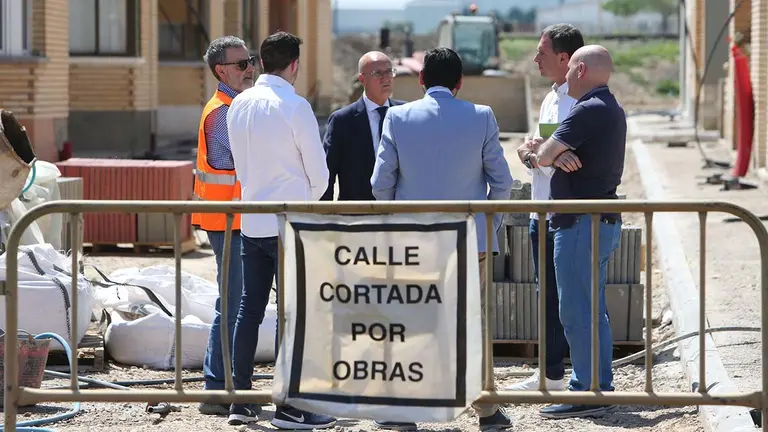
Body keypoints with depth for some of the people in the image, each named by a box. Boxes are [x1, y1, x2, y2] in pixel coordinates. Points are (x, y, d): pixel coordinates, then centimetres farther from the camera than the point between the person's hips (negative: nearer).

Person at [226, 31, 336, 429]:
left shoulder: (239, 104, 6)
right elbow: (318, 172, -7)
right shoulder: (294, 107, -13)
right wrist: (308, 203, 12)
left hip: (252, 223, 7)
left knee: (249, 309, 10)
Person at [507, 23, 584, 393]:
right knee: (549, 297, 15)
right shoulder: (551, 99, 15)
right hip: (543, 214, 9)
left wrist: (534, 156, -12)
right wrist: (531, 155, -1)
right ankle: (551, 375, 24)